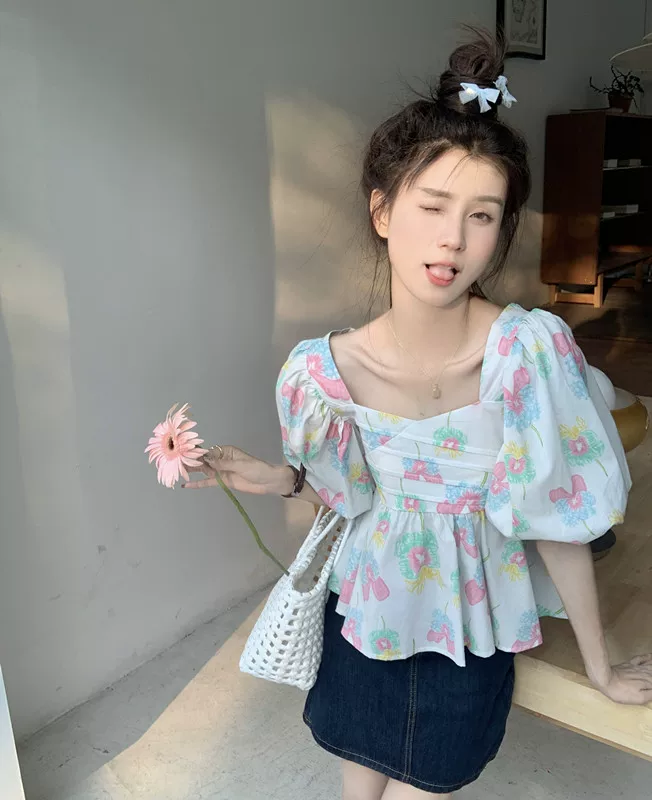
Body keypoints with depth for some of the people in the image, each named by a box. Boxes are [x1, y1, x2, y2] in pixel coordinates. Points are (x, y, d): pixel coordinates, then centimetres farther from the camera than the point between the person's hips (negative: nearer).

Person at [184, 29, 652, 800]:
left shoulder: (531, 348, -26)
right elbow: (357, 493, 1)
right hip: (364, 616, 3)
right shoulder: (326, 367, -17)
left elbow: (558, 521, -16)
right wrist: (284, 480, -18)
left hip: (469, 634, -2)